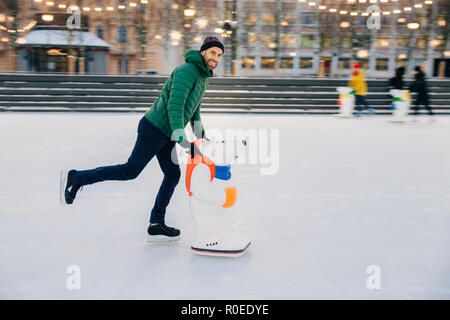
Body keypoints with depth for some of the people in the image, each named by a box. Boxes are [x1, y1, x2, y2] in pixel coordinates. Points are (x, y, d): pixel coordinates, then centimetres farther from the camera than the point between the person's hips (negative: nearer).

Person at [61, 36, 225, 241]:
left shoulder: (202, 76, 17)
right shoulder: (187, 71, -15)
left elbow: (193, 108, 27)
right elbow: (174, 104, -24)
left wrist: (199, 130, 13)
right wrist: (180, 136, -29)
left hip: (164, 133, 10)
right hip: (155, 128, -10)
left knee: (173, 175, 7)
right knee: (130, 171, -7)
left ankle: (156, 225, 12)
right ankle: (78, 178, 2)